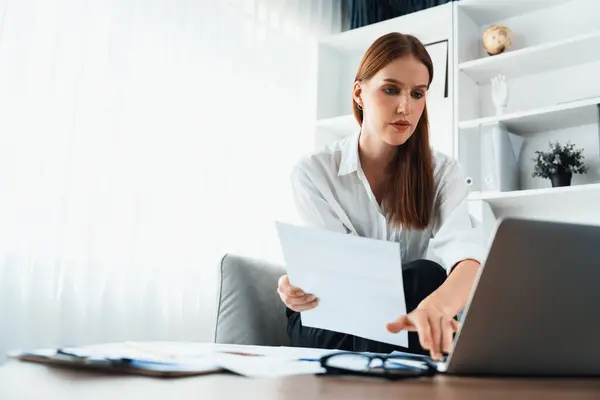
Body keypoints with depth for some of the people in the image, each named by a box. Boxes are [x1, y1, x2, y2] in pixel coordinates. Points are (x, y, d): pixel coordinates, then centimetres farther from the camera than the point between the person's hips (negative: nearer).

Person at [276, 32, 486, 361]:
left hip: (409, 321, 3)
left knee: (427, 277, -31)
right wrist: (304, 287, -46)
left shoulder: (442, 172, -6)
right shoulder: (313, 172, -9)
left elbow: (467, 254, -27)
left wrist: (438, 305, -51)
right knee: (425, 275, -30)